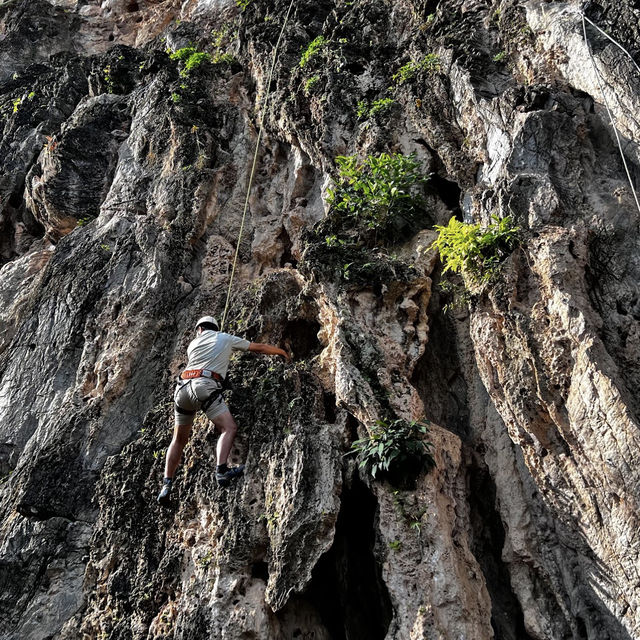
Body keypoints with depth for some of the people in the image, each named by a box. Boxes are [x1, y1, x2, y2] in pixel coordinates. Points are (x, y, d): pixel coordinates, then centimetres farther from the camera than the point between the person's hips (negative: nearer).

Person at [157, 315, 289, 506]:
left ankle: (166, 485, 7)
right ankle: (221, 471, -32)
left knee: (179, 439, 13)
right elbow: (260, 347, 25)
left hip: (182, 387, 5)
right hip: (204, 386, -5)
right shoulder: (226, 338, 20)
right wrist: (282, 351, 40)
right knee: (229, 428, -11)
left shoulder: (193, 344, 27)